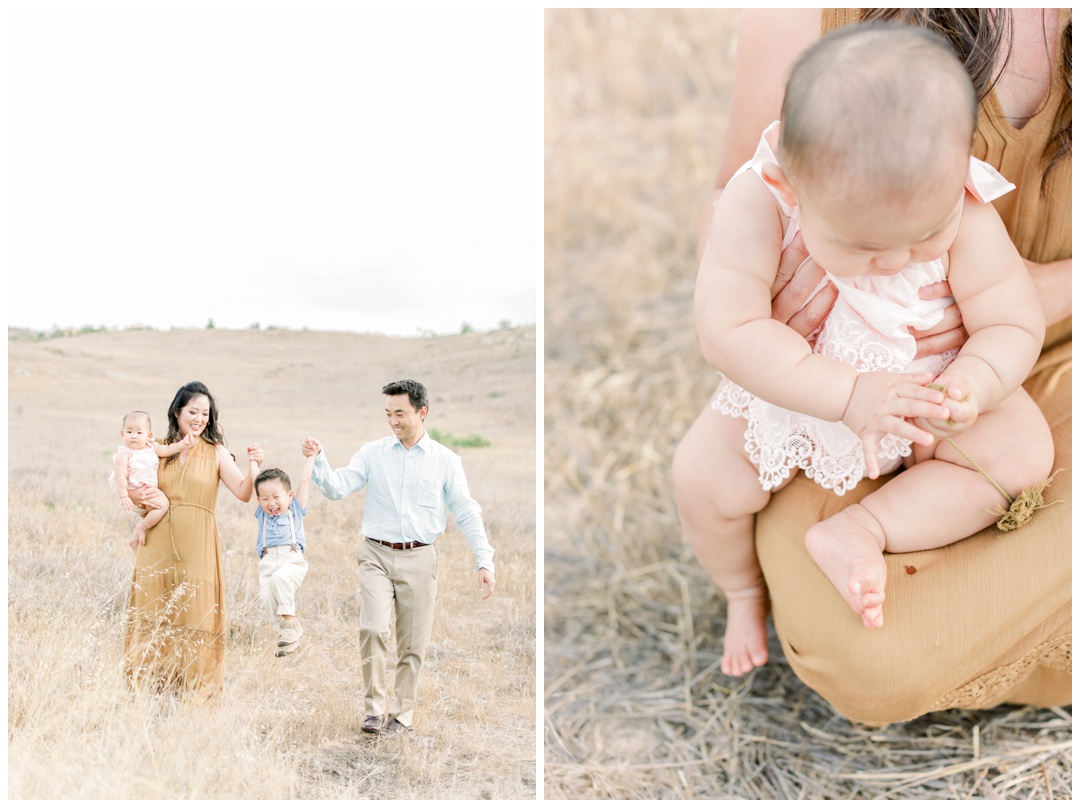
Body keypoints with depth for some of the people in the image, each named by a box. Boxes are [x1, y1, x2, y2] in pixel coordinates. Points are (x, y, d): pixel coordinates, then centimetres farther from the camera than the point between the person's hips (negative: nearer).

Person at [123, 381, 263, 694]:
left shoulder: (216, 453, 3)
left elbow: (243, 493, -8)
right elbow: (132, 489, 14)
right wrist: (141, 498, -8)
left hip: (195, 545, -2)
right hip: (159, 542, 2)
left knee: (193, 611, -1)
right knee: (154, 612, 5)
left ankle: (191, 684, 8)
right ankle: (151, 683, 15)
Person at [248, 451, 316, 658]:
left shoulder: (295, 509, 16)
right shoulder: (262, 513, 23)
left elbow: (305, 480, 17)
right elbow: (256, 481, 26)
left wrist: (311, 456, 19)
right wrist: (253, 460, 29)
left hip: (292, 560, -3)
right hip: (268, 562, 3)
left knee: (280, 578, -32)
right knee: (266, 596, -18)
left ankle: (289, 619, -20)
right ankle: (289, 634, -7)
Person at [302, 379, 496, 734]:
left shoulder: (445, 461, 3)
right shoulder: (372, 453, 4)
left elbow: (467, 513, 3)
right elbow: (337, 488, -3)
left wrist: (485, 561, -5)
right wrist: (319, 461, -22)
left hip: (418, 559, 0)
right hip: (376, 555, 0)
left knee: (413, 643, 5)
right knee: (373, 629, -17)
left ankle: (402, 713, 21)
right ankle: (374, 708, -3)